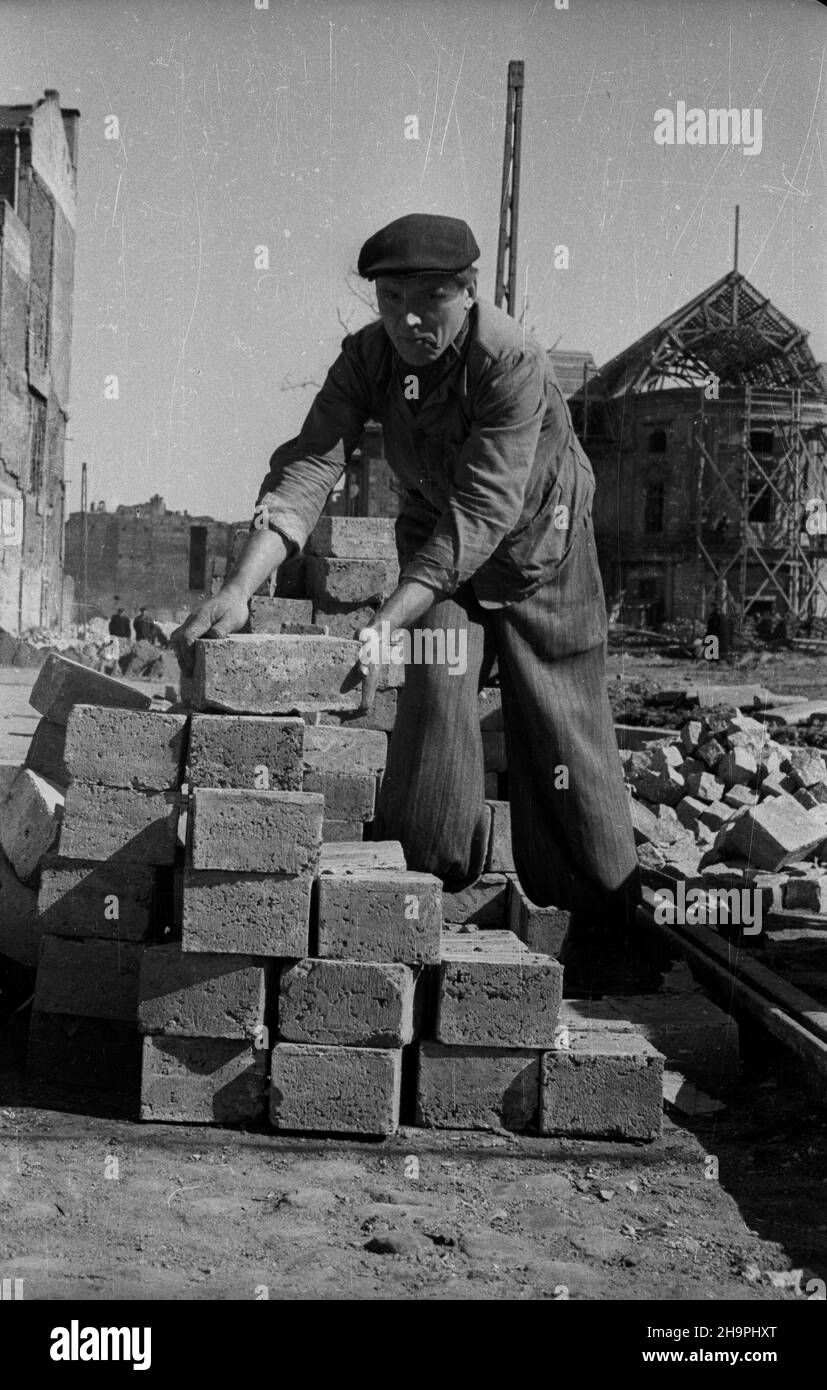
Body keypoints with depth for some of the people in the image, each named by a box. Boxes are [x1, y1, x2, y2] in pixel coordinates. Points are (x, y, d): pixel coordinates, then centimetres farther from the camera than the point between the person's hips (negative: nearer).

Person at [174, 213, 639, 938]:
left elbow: (482, 511, -39)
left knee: (558, 728, 0)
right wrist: (239, 587, -45)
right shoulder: (367, 357, -19)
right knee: (432, 702, -12)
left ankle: (610, 922, 15)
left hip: (539, 547, -3)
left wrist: (387, 622, -47)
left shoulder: (513, 360, -33)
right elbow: (308, 467, -30)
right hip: (434, 539, 3)